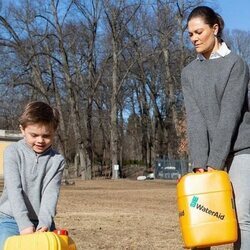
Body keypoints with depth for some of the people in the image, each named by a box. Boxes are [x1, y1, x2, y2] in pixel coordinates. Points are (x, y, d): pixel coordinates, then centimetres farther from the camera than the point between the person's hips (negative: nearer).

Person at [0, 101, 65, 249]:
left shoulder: (57, 160, -1)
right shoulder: (13, 152, -5)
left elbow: (51, 193, -10)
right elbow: (14, 190, -14)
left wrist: (44, 223, -26)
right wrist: (24, 224, -24)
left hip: (42, 222, 2)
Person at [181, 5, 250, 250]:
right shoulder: (189, 72, 9)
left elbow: (230, 114, -12)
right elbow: (194, 118, -2)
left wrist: (214, 162, -17)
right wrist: (199, 162, -14)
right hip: (208, 154, 4)